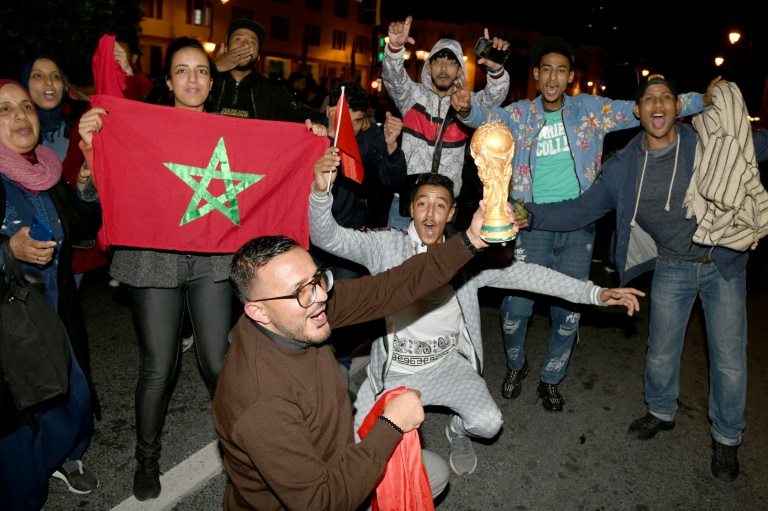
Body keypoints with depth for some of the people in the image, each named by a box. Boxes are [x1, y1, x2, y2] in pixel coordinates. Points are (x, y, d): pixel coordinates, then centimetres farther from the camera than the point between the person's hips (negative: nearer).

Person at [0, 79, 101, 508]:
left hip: (56, 314, 6)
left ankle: (65, 457, 45)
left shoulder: (49, 170, 6)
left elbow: (88, 224, 8)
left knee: (75, 397, 15)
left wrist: (86, 187, -8)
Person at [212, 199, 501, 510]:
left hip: (329, 464, 7)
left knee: (436, 472, 17)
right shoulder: (261, 403, -38)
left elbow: (383, 291, -16)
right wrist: (391, 426, -28)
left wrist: (470, 240, -21)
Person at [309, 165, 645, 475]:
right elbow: (329, 238, -16)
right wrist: (321, 191, -37)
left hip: (447, 364, 2)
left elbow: (524, 274, -6)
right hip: (394, 369, -1)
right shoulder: (387, 245, -10)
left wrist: (596, 293, -12)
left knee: (488, 423, -19)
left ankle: (458, 430, 20)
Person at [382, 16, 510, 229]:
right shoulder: (413, 95, 3)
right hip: (405, 198, 0)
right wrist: (395, 45, -36)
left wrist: (496, 69, -36)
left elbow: (494, 96, -13)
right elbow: (393, 75, -14)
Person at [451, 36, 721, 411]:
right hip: (533, 223, -1)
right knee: (516, 306, -1)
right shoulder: (520, 114, 2)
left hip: (578, 225, 2)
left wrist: (704, 100, -2)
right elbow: (488, 117, -16)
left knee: (568, 311, 8)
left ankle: (551, 380, 30)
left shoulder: (591, 109, 6)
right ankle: (516, 366, 30)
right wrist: (467, 108, -39)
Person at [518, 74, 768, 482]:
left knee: (729, 358, 6)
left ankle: (726, 437, 31)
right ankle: (661, 412, 41)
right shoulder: (624, 165, -8)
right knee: (661, 351, 11)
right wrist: (530, 213, -24)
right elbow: (582, 209, -10)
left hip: (723, 263, -1)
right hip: (672, 267, 1)